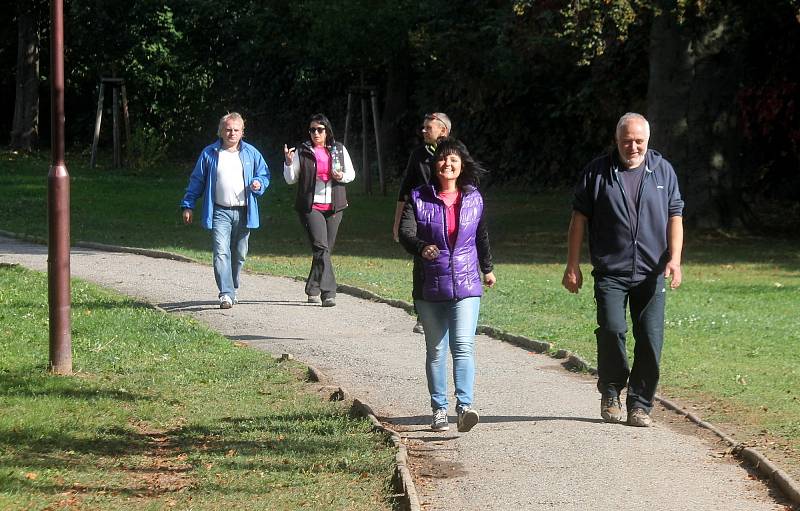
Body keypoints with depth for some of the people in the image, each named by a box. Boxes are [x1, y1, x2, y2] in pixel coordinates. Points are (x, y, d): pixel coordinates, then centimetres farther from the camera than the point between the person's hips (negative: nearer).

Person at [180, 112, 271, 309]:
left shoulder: (251, 153, 7)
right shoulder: (209, 154, 3)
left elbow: (264, 175, 16)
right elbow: (196, 181, 8)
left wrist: (258, 183, -7)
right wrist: (188, 205, 4)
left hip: (244, 212, 3)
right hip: (220, 212, -3)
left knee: (239, 254, 12)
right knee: (221, 252, -16)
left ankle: (233, 288, 31)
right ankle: (226, 294, -21)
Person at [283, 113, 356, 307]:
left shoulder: (339, 150, 10)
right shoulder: (302, 152, 3)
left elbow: (352, 174, 16)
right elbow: (290, 179, 6)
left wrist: (342, 176, -6)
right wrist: (288, 162, -12)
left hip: (334, 206, 3)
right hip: (311, 206, -3)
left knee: (325, 249, 8)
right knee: (321, 247, -17)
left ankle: (313, 289, 25)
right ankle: (328, 293, -23)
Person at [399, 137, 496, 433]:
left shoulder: (473, 198, 5)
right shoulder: (419, 198, -2)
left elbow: (482, 236, 19)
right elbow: (405, 233, -14)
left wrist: (487, 269, 29)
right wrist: (422, 248, -36)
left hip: (466, 286, 0)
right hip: (430, 287, 0)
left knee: (463, 345, -16)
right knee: (436, 350, 8)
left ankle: (465, 406, -23)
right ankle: (439, 410, 16)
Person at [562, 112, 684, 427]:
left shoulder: (662, 171, 9)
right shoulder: (598, 172, 4)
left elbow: (675, 217, 9)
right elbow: (579, 219, 7)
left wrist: (674, 259, -5)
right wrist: (572, 266, 3)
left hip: (651, 273, 2)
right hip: (610, 271, -2)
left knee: (651, 338, -4)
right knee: (612, 329, -17)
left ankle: (640, 404, 7)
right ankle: (611, 393, 5)